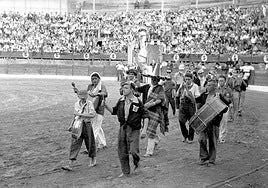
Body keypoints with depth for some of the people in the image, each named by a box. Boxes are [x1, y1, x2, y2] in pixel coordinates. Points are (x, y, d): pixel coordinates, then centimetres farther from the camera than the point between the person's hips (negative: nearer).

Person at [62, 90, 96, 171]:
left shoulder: (89, 104, -8)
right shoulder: (76, 104, 7)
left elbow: (92, 114, -20)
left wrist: (80, 114, -21)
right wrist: (72, 125, 21)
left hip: (86, 125, -3)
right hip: (77, 126, 3)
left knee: (89, 143, 9)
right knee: (74, 144, -3)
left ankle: (92, 160, 32)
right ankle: (70, 165, -7)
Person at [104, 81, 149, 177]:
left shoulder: (137, 102, -9)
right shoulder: (121, 101, 5)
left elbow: (145, 115, -6)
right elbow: (114, 111, 18)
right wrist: (106, 106, 2)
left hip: (134, 130, -5)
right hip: (123, 128, 5)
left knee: (133, 151, -14)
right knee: (122, 152, 7)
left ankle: (136, 162, 20)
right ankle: (125, 172, 22)